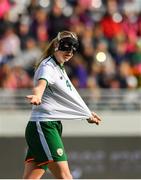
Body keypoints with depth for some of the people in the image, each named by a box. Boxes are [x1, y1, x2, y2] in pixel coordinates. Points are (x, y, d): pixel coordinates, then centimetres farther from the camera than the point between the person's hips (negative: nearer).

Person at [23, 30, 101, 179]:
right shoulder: (47, 66, -10)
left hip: (53, 126, 10)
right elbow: (41, 83, -34)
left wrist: (88, 114, 48)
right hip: (43, 126, -10)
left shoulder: (60, 68, 21)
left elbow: (70, 96, 36)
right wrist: (37, 95, -56)